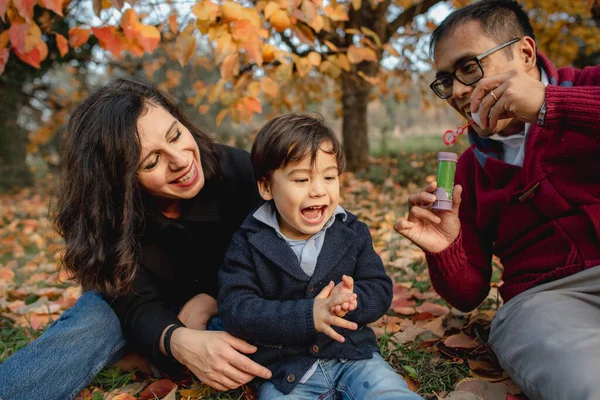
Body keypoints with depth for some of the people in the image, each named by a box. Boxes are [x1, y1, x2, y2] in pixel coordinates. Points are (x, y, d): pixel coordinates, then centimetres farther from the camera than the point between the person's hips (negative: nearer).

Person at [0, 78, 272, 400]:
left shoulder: (239, 170, -27)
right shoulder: (109, 215, -25)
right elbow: (138, 305, -31)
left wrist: (207, 301, -30)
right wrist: (179, 342, -54)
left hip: (221, 305, 1)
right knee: (93, 322, -31)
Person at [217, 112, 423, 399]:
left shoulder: (352, 233, 1)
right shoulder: (249, 243, -7)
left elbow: (380, 290, -1)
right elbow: (235, 310, -15)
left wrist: (351, 300, -26)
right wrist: (307, 315, -28)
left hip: (353, 356, 1)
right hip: (283, 372, -1)